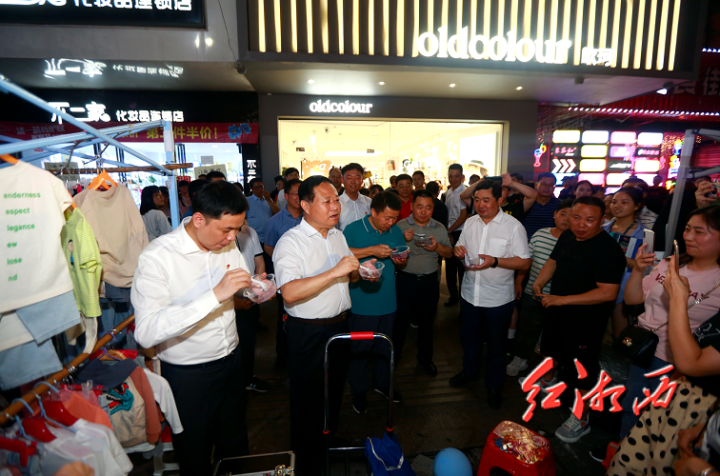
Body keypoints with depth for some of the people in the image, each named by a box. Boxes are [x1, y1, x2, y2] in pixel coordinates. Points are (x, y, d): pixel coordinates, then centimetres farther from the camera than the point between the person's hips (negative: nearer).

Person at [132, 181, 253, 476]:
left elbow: (244, 288, 12)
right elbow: (146, 332, -34)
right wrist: (216, 295, -40)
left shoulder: (227, 245, -3)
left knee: (235, 447, 26)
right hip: (188, 375, -5)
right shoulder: (157, 257, -23)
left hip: (231, 362, 6)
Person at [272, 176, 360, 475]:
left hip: (340, 326, 7)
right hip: (308, 332, -7)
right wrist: (334, 272, -35)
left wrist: (361, 273, -4)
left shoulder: (338, 235, 7)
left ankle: (329, 440, 50)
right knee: (308, 398, 10)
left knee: (335, 388, 24)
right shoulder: (290, 242, -18)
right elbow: (290, 293, -32)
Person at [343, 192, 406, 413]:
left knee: (385, 347, 21)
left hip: (388, 302, 5)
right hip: (362, 303, -5)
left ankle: (383, 383, 43)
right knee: (360, 349, 9)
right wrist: (372, 250, -27)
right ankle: (358, 391, 31)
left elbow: (402, 264, 13)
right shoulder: (353, 229, -12)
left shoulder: (395, 231, 4)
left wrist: (400, 262, -11)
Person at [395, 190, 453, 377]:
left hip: (430, 282, 3)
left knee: (427, 321, 16)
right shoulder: (400, 226, -5)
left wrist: (438, 247, -15)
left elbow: (449, 253, 5)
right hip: (406, 280, -2)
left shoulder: (440, 228, 4)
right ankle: (394, 355, 30)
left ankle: (425, 358, 35)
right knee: (401, 319, 8)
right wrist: (403, 240, -24)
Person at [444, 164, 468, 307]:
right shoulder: (448, 192, 11)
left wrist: (449, 231, -11)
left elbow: (463, 216, -15)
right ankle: (453, 295, 28)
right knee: (450, 265, 14)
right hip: (449, 233, 7)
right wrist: (446, 232, 2)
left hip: (459, 233, -7)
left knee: (461, 266, 1)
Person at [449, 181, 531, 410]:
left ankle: (494, 386, 35)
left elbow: (524, 262, -16)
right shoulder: (470, 223, 3)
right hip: (470, 294, 5)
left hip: (498, 299, -4)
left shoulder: (513, 226, -14)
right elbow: (461, 249, 14)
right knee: (470, 338, 22)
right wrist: (459, 251, -10)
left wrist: (494, 261, -29)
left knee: (496, 345, 14)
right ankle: (469, 371, 47)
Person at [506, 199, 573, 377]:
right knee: (526, 330, 16)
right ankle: (520, 359, 39)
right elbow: (526, 259, 8)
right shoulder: (539, 234, -1)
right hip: (532, 294, 3)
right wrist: (519, 281, 8)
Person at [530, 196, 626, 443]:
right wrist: (539, 282, -5)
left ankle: (581, 419, 27)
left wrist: (563, 299, -31)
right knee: (553, 348, 30)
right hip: (558, 311, 8)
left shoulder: (608, 250, -27)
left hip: (586, 320, -8)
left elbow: (608, 293, -31)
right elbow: (553, 261, 12)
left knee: (580, 370, 6)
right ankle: (548, 379, 57)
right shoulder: (567, 237, -3)